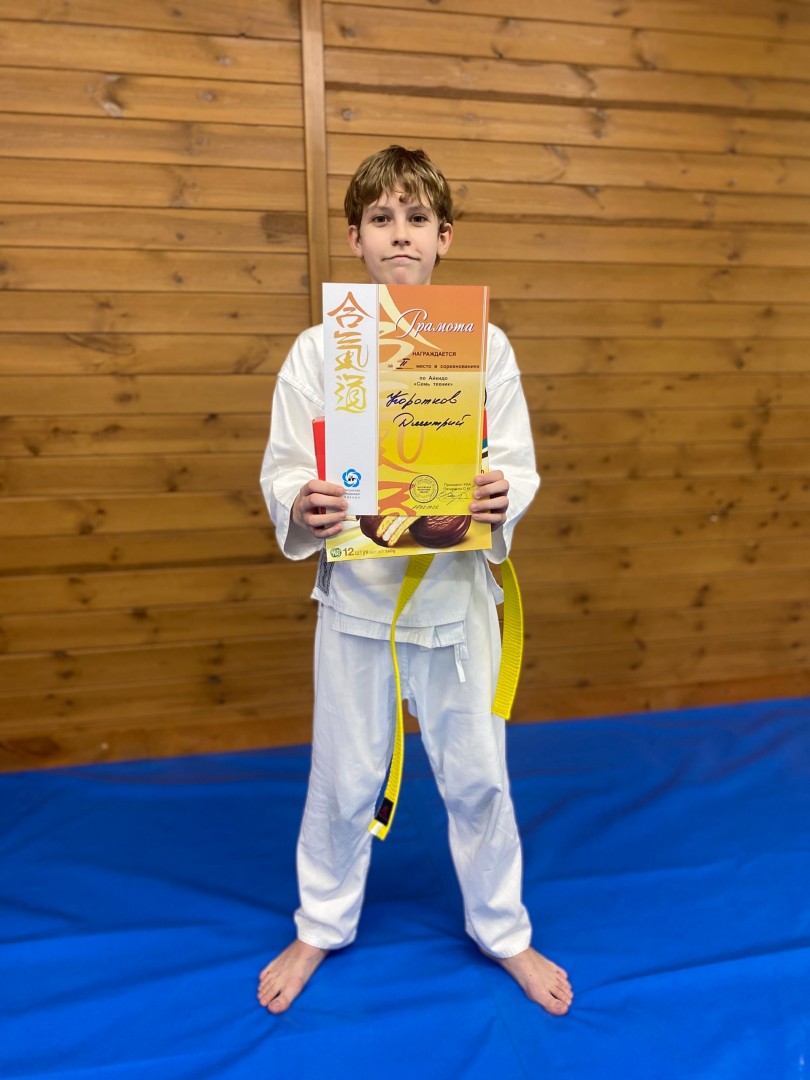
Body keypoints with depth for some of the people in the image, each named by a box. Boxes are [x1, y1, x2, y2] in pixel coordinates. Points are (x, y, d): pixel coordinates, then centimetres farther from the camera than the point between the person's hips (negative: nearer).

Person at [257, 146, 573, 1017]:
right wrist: (302, 507, -24)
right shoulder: (317, 349, -3)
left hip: (456, 591, 1)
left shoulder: (485, 345, -2)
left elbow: (518, 465, -1)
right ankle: (321, 928, 45)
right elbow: (282, 470, -3)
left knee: (476, 775, 16)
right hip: (358, 593, 0)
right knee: (344, 779, 16)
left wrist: (500, 498, -23)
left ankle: (502, 931, 43)